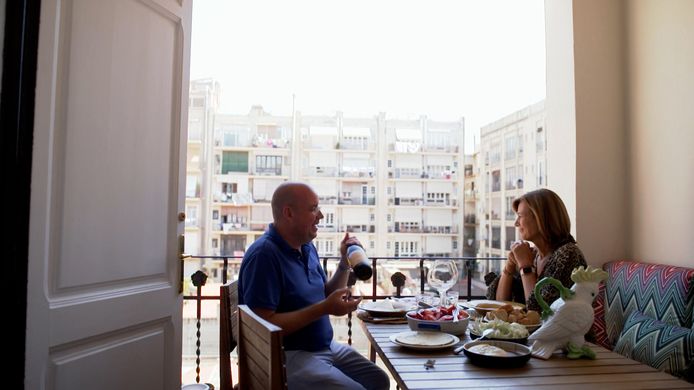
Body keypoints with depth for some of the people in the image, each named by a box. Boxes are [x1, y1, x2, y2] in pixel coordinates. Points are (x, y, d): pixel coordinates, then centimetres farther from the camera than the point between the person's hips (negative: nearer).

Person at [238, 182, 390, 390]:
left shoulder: (307, 247, 8)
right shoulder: (264, 254, -21)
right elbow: (265, 325, -25)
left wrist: (345, 263, -1)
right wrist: (324, 309, -26)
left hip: (326, 346, 9)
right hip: (286, 356, -9)